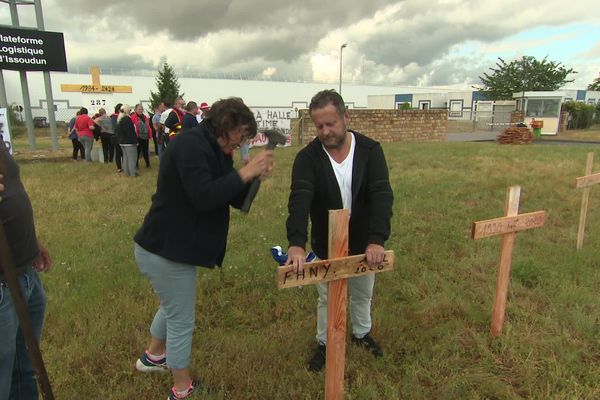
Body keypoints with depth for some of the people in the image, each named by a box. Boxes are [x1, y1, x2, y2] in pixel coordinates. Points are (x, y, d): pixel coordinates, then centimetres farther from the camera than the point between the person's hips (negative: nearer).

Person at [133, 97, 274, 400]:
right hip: (165, 252, -10)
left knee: (173, 307, 30)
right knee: (182, 321, 5)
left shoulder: (214, 150, 9)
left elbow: (237, 200, 7)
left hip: (172, 248, 10)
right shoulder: (190, 144, -21)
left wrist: (254, 177, -11)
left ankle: (153, 356, 55)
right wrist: (244, 172, -27)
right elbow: (203, 196, -33)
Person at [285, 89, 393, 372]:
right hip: (326, 246, -1)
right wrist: (296, 242, -47)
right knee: (327, 299, 18)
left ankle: (362, 333, 52)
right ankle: (324, 343, 43)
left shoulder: (370, 150, -15)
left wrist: (377, 239, -37)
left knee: (363, 294, 24)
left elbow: (382, 195, -24)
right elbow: (299, 200, -32)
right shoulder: (308, 157, -18)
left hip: (363, 243, 1)